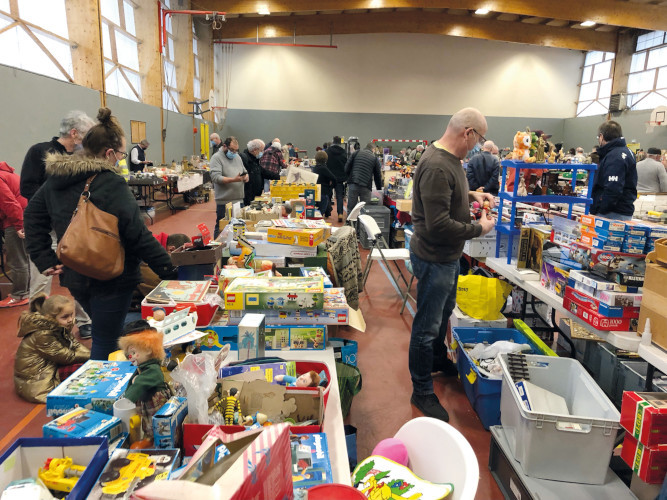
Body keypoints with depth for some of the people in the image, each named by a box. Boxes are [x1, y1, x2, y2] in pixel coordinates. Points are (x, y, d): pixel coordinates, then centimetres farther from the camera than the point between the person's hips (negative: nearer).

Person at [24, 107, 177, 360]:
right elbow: (138, 235, -23)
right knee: (105, 345, 4)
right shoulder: (111, 184, -20)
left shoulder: (55, 179, 6)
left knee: (103, 336, 27)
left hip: (74, 276, 9)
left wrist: (45, 259, 10)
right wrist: (169, 270, -17)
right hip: (110, 280, -8)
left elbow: (32, 215, 13)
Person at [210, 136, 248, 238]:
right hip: (224, 202, -6)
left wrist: (246, 177, -2)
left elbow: (244, 172, 24)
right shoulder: (217, 157, -5)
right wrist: (233, 180, -25)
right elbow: (215, 177, -17)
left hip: (239, 200, 6)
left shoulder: (237, 157, 17)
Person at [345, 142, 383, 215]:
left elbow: (347, 167, 7)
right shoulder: (375, 158, 11)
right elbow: (378, 176, 14)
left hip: (353, 184, 1)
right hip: (366, 187, -1)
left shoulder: (356, 153, 13)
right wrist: (379, 189, 22)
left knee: (350, 208, 5)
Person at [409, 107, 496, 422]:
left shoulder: (449, 159, 4)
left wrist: (470, 195, 7)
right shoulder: (437, 167, -28)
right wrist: (478, 229, -18)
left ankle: (438, 360, 52)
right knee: (427, 327, 3)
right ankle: (422, 393, 20)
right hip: (434, 258, -11)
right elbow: (439, 224, -30)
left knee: (444, 312, 28)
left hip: (448, 255, 11)